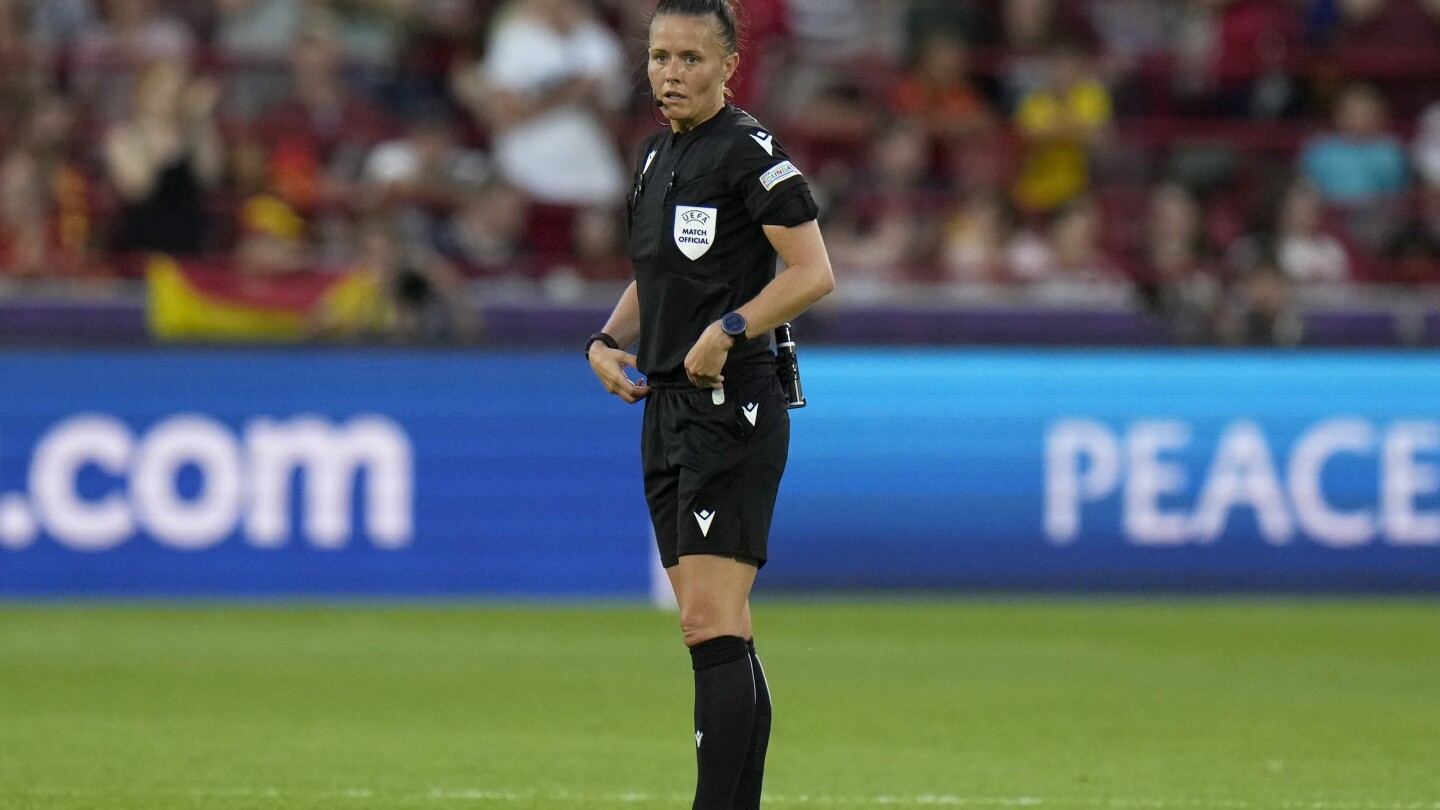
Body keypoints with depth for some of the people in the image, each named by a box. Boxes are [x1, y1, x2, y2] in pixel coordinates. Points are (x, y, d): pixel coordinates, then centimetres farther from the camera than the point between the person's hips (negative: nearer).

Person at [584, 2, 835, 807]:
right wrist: (608, 341, 10)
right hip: (668, 407, 9)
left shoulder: (750, 152, -9)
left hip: (732, 411, -9)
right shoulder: (657, 157, 18)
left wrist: (729, 331, -23)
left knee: (713, 627, -14)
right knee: (719, 637, 9)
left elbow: (813, 273, -15)